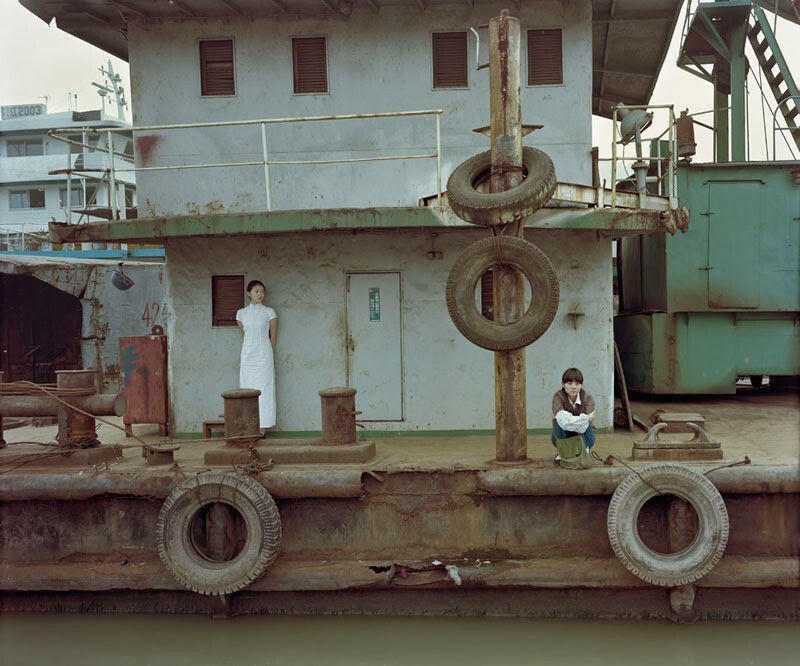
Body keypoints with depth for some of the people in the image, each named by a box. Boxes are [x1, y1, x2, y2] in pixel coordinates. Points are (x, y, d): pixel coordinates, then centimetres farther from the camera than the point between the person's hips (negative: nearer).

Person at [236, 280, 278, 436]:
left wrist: (269, 355, 9)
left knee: (263, 390, -4)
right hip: (247, 356, 3)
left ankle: (262, 428, 0)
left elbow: (273, 336, 5)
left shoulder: (269, 312, 0)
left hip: (263, 356, -3)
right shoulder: (241, 313, 7)